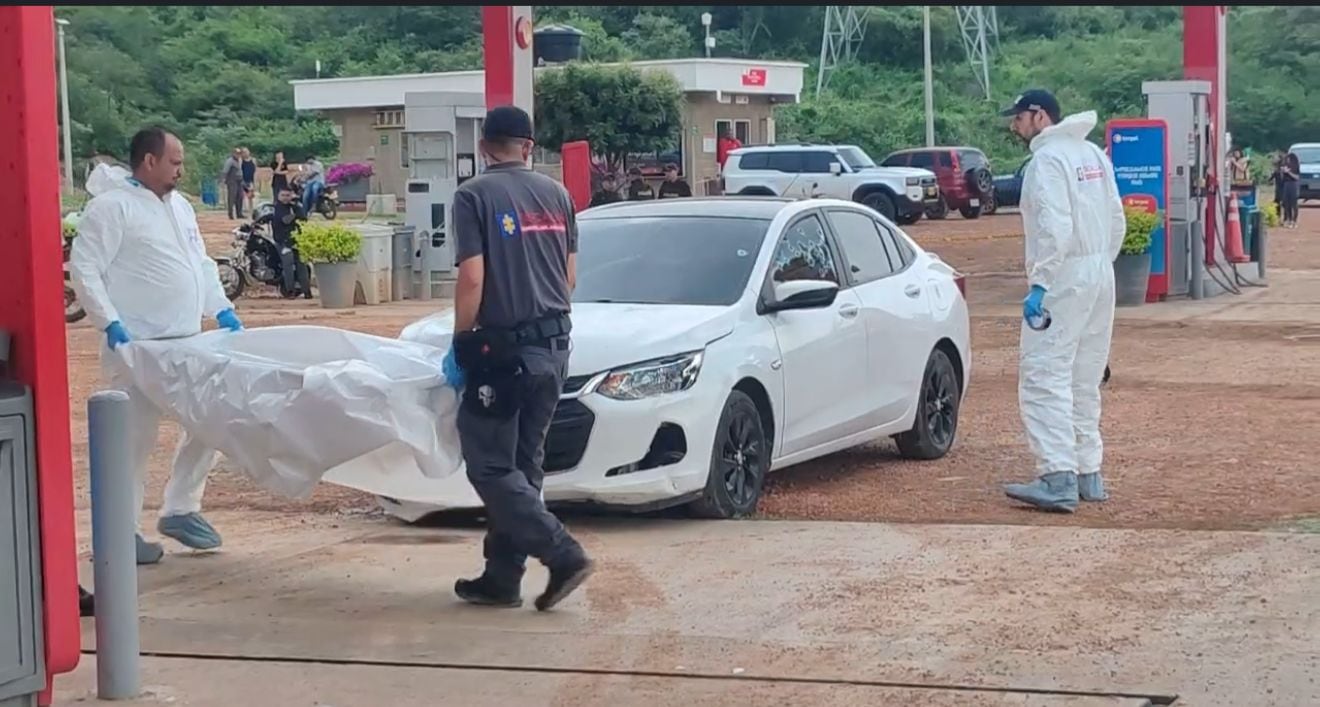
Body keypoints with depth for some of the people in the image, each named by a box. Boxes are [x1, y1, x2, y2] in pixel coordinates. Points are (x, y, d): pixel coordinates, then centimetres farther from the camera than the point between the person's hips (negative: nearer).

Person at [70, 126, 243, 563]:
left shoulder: (179, 206, 16)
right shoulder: (112, 207, -10)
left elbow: (201, 263, 23)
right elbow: (84, 269, -15)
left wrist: (222, 310, 11)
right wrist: (111, 324, -22)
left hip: (186, 344, 8)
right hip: (138, 347, -8)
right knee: (136, 440, -4)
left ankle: (180, 510, 23)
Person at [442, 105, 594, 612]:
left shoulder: (474, 195, -8)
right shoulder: (556, 195, 10)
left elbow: (472, 279, -14)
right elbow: (570, 275, 14)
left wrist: (460, 344, -4)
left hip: (503, 349, -7)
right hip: (554, 348, 7)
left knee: (491, 465, 0)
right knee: (523, 464, 12)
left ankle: (563, 554, -10)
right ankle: (501, 578, 15)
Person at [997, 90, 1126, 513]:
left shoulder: (1048, 160, -12)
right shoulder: (1093, 155, 15)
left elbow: (1055, 228, -22)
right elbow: (1117, 220, 17)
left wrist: (1039, 284, -22)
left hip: (1064, 278, -9)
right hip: (1101, 277, 9)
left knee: (1044, 376, -11)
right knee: (1084, 380, 15)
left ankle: (1059, 479, -20)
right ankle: (1088, 474, 18)